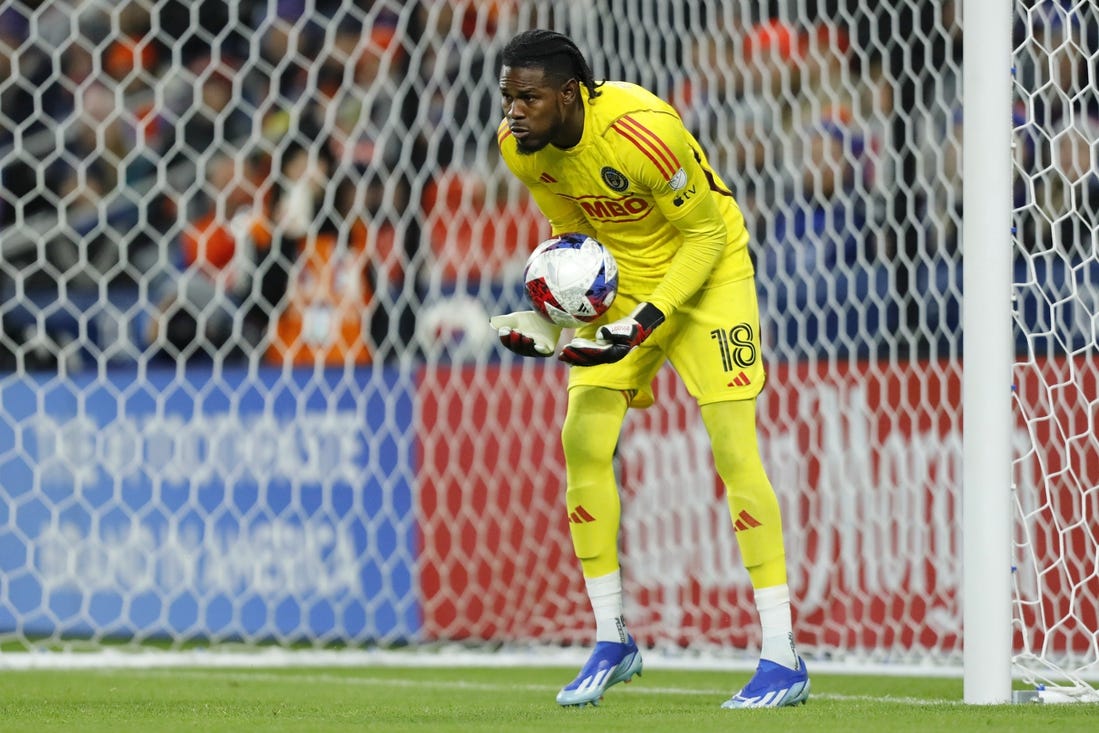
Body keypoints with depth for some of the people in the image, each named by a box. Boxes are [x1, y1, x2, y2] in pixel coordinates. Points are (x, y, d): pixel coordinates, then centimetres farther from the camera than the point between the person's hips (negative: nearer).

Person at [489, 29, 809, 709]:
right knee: (583, 443, -5)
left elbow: (706, 232, -21)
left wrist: (646, 321, -28)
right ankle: (612, 641, 9)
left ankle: (783, 658, -10)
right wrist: (553, 317, -9)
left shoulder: (643, 130, -32)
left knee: (734, 447, -13)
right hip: (618, 278, 6)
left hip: (706, 270, -6)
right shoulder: (520, 145, -12)